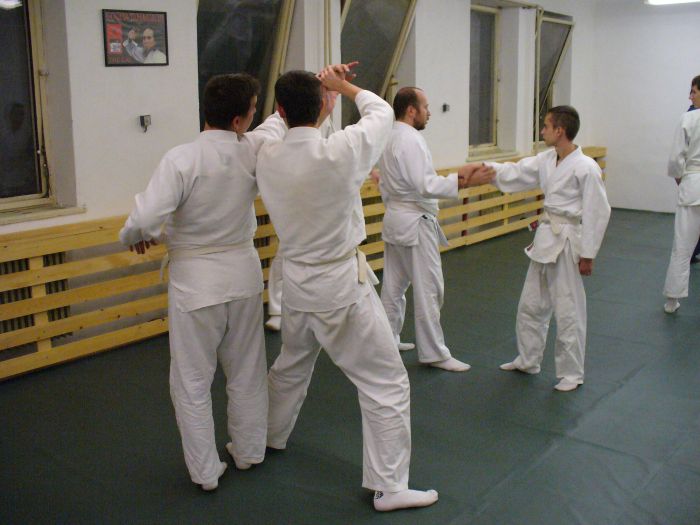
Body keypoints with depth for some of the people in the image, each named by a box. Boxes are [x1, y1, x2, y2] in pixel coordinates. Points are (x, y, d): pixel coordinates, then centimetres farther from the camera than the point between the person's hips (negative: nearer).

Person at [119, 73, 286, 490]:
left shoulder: (182, 159, -20)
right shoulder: (254, 150, -7)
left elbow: (145, 220, -22)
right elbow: (280, 122, 14)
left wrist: (135, 237, 1)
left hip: (196, 281, -4)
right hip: (243, 273, 4)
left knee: (192, 381, 11)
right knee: (247, 372, 20)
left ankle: (206, 471, 21)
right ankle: (249, 451, 37)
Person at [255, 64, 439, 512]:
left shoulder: (267, 159, -8)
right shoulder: (340, 152, -22)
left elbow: (288, 124, 17)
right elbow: (381, 112, -1)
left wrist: (322, 87, 16)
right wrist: (342, 87, 14)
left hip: (295, 281, 6)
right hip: (341, 285, -6)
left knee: (291, 366, 30)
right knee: (387, 382, 6)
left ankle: (268, 439, 52)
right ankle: (389, 486, 12)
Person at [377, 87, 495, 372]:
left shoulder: (389, 138, 11)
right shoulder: (411, 140, -18)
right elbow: (426, 185, -25)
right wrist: (465, 182, -27)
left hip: (394, 218, 10)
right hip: (415, 222, -10)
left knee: (394, 284, 17)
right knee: (428, 288, -3)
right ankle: (434, 353, 4)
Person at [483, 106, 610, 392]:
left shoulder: (586, 168, -17)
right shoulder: (546, 160, 4)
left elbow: (597, 213, -16)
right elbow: (516, 173, 10)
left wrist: (587, 255, -13)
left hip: (569, 241, -8)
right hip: (546, 237, 8)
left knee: (568, 310, 2)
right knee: (531, 304, 17)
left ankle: (571, 373, 18)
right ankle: (527, 360, 35)